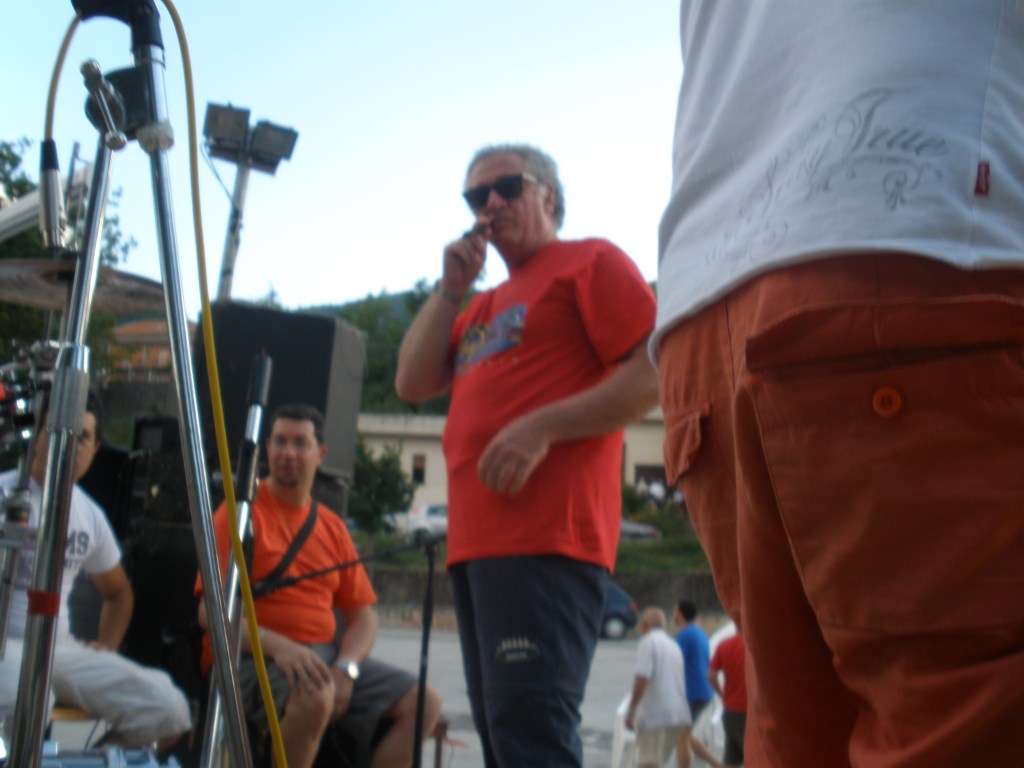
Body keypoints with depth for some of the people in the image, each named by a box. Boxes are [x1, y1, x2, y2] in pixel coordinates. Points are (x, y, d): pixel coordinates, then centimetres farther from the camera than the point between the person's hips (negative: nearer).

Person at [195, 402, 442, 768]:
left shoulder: (332, 527, 16)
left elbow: (363, 617, 14)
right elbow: (211, 610, -9)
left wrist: (345, 668, -8)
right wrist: (277, 646, -25)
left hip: (327, 655, 6)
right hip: (252, 657, -6)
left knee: (424, 703, -12)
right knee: (314, 696, -37)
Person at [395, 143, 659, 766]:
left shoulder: (591, 262, 4)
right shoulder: (485, 306, 27)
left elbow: (655, 376, -8)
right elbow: (413, 384, 19)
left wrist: (543, 428, -19)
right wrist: (451, 289, 11)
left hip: (545, 536, -9)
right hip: (475, 542, 9)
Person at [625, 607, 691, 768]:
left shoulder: (648, 642, -6)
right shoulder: (674, 645, 19)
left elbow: (642, 678, -17)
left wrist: (631, 710, -12)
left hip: (653, 714, -8)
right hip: (678, 714, 8)